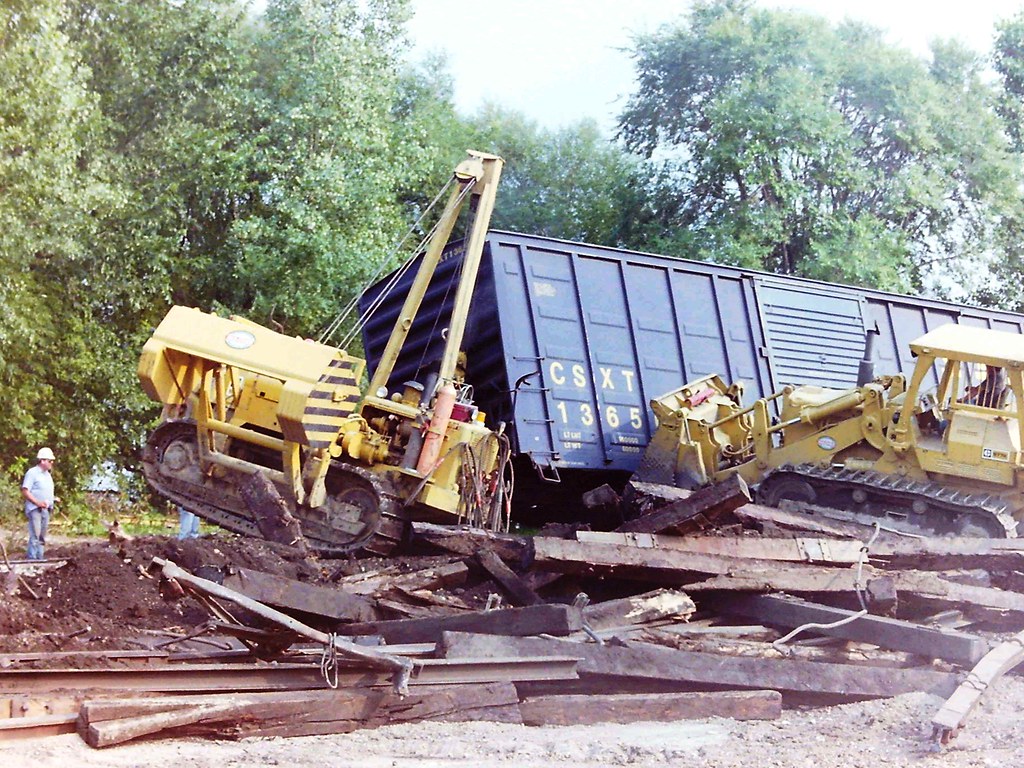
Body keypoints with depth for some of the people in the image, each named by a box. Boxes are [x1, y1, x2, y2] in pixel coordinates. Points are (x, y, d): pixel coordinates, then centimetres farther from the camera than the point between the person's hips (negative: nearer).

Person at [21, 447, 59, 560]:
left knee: (42, 538, 11)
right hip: (35, 509, -8)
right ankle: (32, 559, -10)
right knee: (35, 537, -11)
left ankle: (39, 559, 15)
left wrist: (54, 499, 6)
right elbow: (25, 491, -16)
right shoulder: (32, 473, -9)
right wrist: (38, 502, -24)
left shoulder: (47, 474, 17)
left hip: (46, 510, 8)